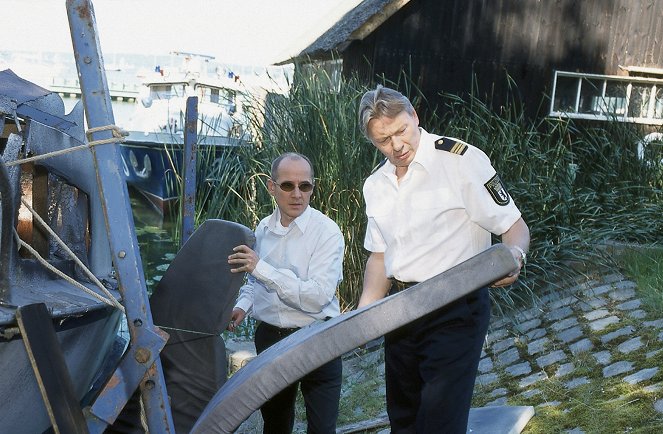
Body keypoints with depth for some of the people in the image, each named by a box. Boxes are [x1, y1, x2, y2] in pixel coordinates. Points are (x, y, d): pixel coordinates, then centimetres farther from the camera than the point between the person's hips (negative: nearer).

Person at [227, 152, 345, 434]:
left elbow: (318, 297, -25)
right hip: (269, 338, 6)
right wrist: (242, 306, -2)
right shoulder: (263, 229, 4)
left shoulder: (327, 232, -16)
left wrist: (262, 268, -28)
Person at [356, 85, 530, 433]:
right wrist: (362, 315, -1)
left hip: (455, 310, -7)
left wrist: (514, 255, -33)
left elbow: (515, 226, -11)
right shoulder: (376, 185, 7)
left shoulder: (461, 159, -14)